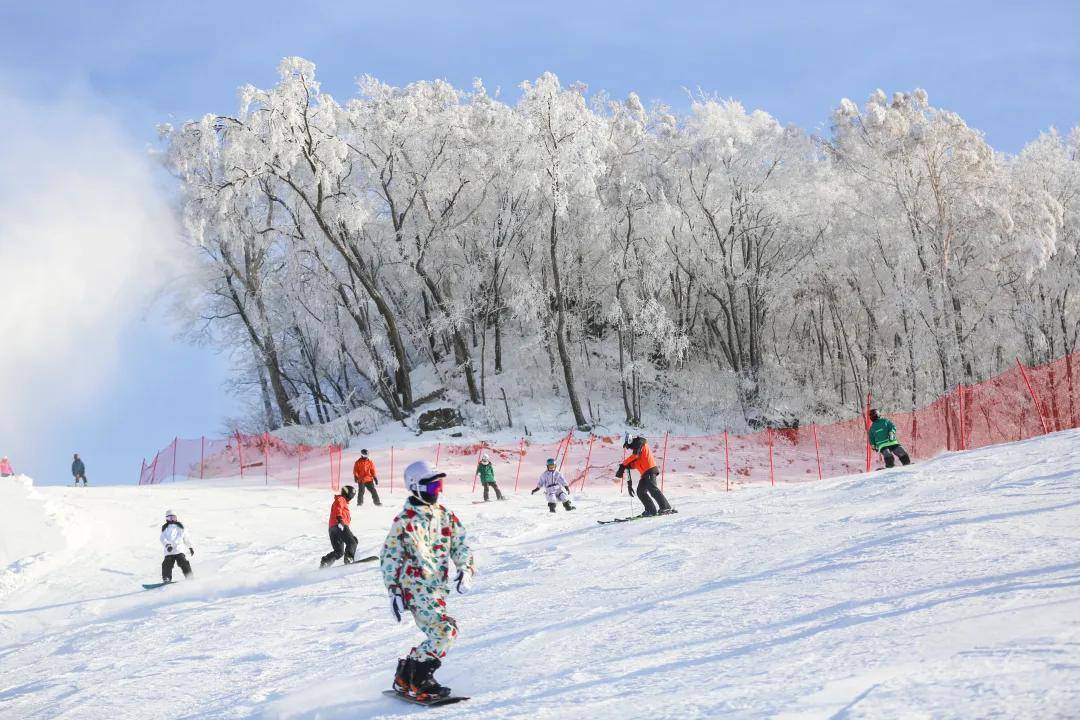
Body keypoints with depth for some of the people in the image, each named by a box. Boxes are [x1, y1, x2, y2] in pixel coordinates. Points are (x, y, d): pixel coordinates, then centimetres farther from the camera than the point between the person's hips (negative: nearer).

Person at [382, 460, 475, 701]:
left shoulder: (445, 516, 10)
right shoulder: (404, 521, -7)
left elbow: (460, 545, 15)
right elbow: (389, 557, -4)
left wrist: (466, 570, -3)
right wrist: (394, 591, -9)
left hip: (439, 587, 7)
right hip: (416, 588, -7)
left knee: (438, 635, 4)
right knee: (445, 631, -19)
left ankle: (405, 677, 18)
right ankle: (417, 681, -6)